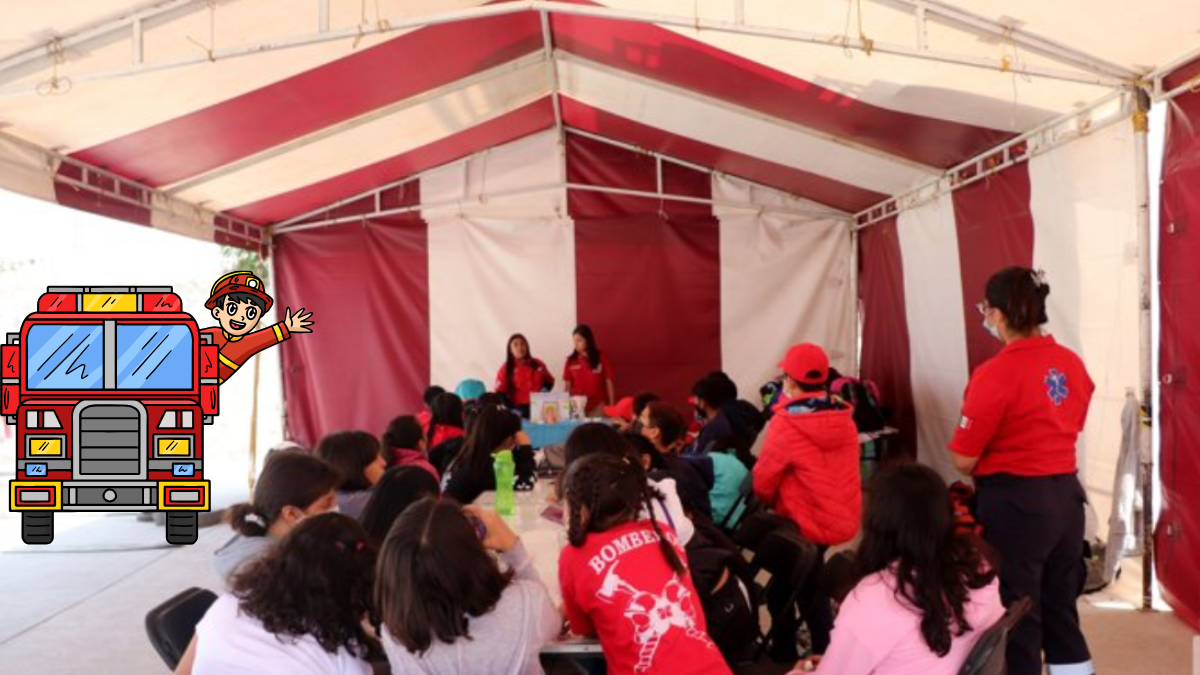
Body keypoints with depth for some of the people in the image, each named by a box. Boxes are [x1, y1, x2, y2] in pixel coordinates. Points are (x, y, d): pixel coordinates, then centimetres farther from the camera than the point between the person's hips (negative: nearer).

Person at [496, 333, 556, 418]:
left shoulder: (538, 364, 9)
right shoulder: (506, 369, 1)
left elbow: (549, 382, 20)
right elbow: (500, 393, -2)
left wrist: (544, 390, -2)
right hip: (519, 410, -2)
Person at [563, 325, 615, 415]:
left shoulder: (600, 359, -2)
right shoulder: (571, 360, 1)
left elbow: (609, 383, 1)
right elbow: (568, 386, 7)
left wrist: (611, 406, -1)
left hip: (597, 406, -1)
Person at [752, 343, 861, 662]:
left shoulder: (787, 422, -19)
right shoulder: (844, 418, -1)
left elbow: (763, 480, -13)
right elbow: (831, 470, 10)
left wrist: (772, 502, 10)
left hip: (806, 522, -6)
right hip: (843, 518, 6)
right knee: (809, 580, 23)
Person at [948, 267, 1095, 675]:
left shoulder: (997, 373, -20)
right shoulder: (1072, 363, 1)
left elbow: (963, 459, -16)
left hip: (1014, 503, -7)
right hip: (1067, 495, 7)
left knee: (1016, 619, 7)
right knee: (1062, 611, 19)